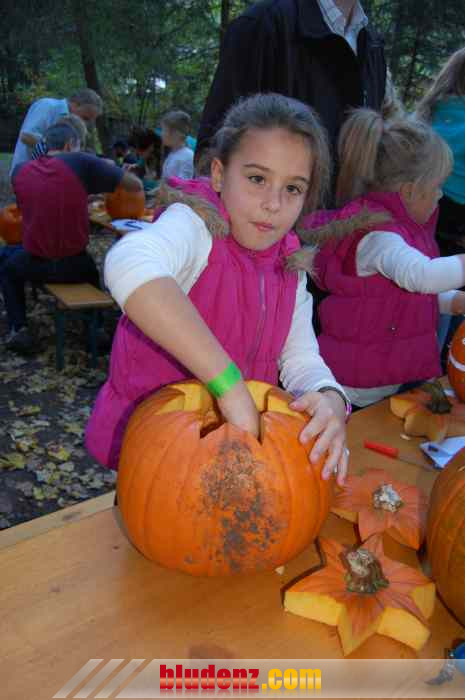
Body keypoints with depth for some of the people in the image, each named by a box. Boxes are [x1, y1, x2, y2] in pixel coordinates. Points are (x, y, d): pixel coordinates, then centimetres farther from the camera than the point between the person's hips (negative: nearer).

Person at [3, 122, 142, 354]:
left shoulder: (20, 171, 2)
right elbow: (136, 185, -3)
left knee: (9, 269, 34)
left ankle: (19, 329, 18)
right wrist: (104, 167, 16)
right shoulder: (82, 162, -9)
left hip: (36, 264, 1)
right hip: (74, 265, -1)